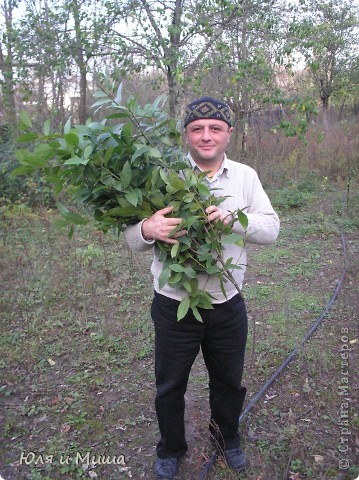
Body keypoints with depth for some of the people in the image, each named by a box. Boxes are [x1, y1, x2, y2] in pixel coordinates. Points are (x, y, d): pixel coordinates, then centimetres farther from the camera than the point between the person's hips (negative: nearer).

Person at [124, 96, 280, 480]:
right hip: (174, 307, -2)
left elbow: (271, 228, -6)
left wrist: (233, 218, -26)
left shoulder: (245, 176, 0)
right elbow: (132, 240, -11)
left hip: (229, 307, 3)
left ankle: (226, 437, 55)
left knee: (228, 382, 24)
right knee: (170, 387, 18)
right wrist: (147, 230, -35)